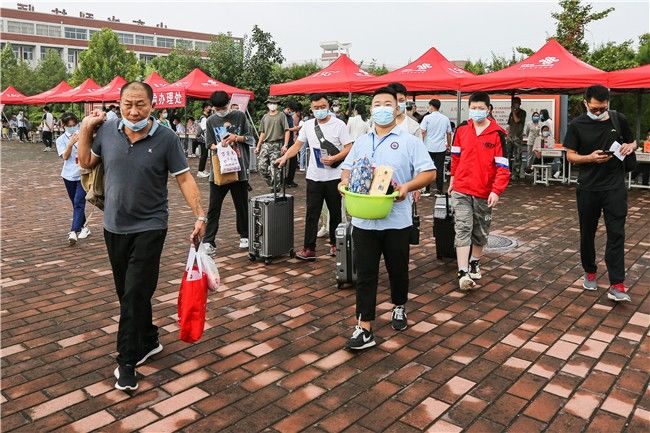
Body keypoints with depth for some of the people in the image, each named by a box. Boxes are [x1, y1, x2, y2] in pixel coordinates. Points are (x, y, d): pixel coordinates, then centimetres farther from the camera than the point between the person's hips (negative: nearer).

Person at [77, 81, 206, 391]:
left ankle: (126, 362, 6)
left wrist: (199, 216, -15)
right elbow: (86, 162, 14)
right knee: (129, 293, 15)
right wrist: (85, 129, 2)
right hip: (114, 227, 5)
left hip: (149, 228, -4)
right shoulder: (107, 131, -1)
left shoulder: (166, 138, -11)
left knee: (135, 295, -5)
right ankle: (149, 341, 35)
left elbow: (184, 179, -8)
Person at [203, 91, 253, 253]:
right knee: (214, 207, 0)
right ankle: (208, 241, 4)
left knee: (241, 205, 11)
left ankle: (244, 236, 28)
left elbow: (250, 139, 5)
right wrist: (217, 147, -16)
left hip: (239, 169, 0)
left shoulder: (240, 116, 2)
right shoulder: (211, 121, 5)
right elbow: (209, 143, 6)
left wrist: (236, 137, -13)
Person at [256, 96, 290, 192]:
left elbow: (287, 131, -2)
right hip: (265, 144, 5)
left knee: (274, 168, -6)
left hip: (276, 144, -4)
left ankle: (275, 187, 8)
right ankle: (271, 183, 15)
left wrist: (285, 145, -13)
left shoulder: (281, 116, 3)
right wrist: (258, 146, 16)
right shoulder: (265, 117, 16)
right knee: (261, 167, -3)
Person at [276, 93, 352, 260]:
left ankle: (334, 243, 26)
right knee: (312, 213, 1)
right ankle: (309, 249, 3)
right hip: (314, 177, 2)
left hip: (334, 177, -2)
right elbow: (297, 145, 8)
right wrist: (284, 157, -9)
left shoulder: (339, 124, -4)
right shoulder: (307, 125, 6)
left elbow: (348, 148, -7)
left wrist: (334, 158, -21)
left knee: (336, 213, 10)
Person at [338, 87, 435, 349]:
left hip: (396, 220, -2)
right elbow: (347, 168, 18)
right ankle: (364, 328, 7)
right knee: (365, 274, 2)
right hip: (364, 220, 3)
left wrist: (408, 186, -24)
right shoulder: (361, 142, 12)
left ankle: (399, 308, 40)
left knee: (398, 269, 15)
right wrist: (345, 181, -6)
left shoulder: (409, 141, -1)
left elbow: (429, 173, -6)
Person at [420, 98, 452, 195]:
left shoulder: (427, 118, -5)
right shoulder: (446, 118, 6)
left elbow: (423, 132, -8)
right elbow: (449, 133, 10)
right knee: (440, 169, 5)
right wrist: (449, 145, 21)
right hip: (441, 147, 2)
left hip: (429, 147, -2)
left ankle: (427, 190, 6)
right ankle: (439, 190, 8)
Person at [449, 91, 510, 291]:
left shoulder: (497, 134, -7)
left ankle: (474, 263, 34)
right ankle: (463, 273, -10)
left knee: (480, 231, 13)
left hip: (484, 192, 0)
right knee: (463, 229, -8)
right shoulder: (462, 129, 2)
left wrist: (496, 191, -17)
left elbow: (502, 166, -9)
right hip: (461, 190, 1)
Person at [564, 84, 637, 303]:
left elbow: (632, 141, 17)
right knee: (587, 233, 11)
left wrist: (630, 146, -7)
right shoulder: (577, 125, -3)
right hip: (588, 188, 0)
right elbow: (570, 156, -2)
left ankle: (617, 285, -4)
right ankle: (590, 273, 31)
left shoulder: (618, 120, 2)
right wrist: (591, 157, -20)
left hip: (615, 187, 0)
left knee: (616, 234, -5)